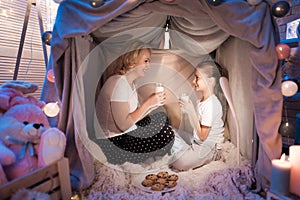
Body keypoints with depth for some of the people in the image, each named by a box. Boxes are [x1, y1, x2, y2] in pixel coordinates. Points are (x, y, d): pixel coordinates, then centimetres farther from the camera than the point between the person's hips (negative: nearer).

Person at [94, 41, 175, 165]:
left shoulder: (130, 82, 8)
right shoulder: (119, 83, -23)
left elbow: (135, 115, 5)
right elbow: (124, 125, -26)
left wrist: (154, 103, -7)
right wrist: (148, 103, -22)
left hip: (129, 132, 10)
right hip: (115, 141, -10)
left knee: (162, 117, 12)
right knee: (166, 134, -12)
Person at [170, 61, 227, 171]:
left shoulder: (211, 104, -26)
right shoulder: (200, 101, 1)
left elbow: (202, 135, -24)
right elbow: (197, 126, 4)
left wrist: (191, 110, -26)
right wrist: (187, 110, -8)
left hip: (207, 147, -9)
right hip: (197, 143, 9)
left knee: (177, 164, -9)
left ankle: (213, 156, 2)